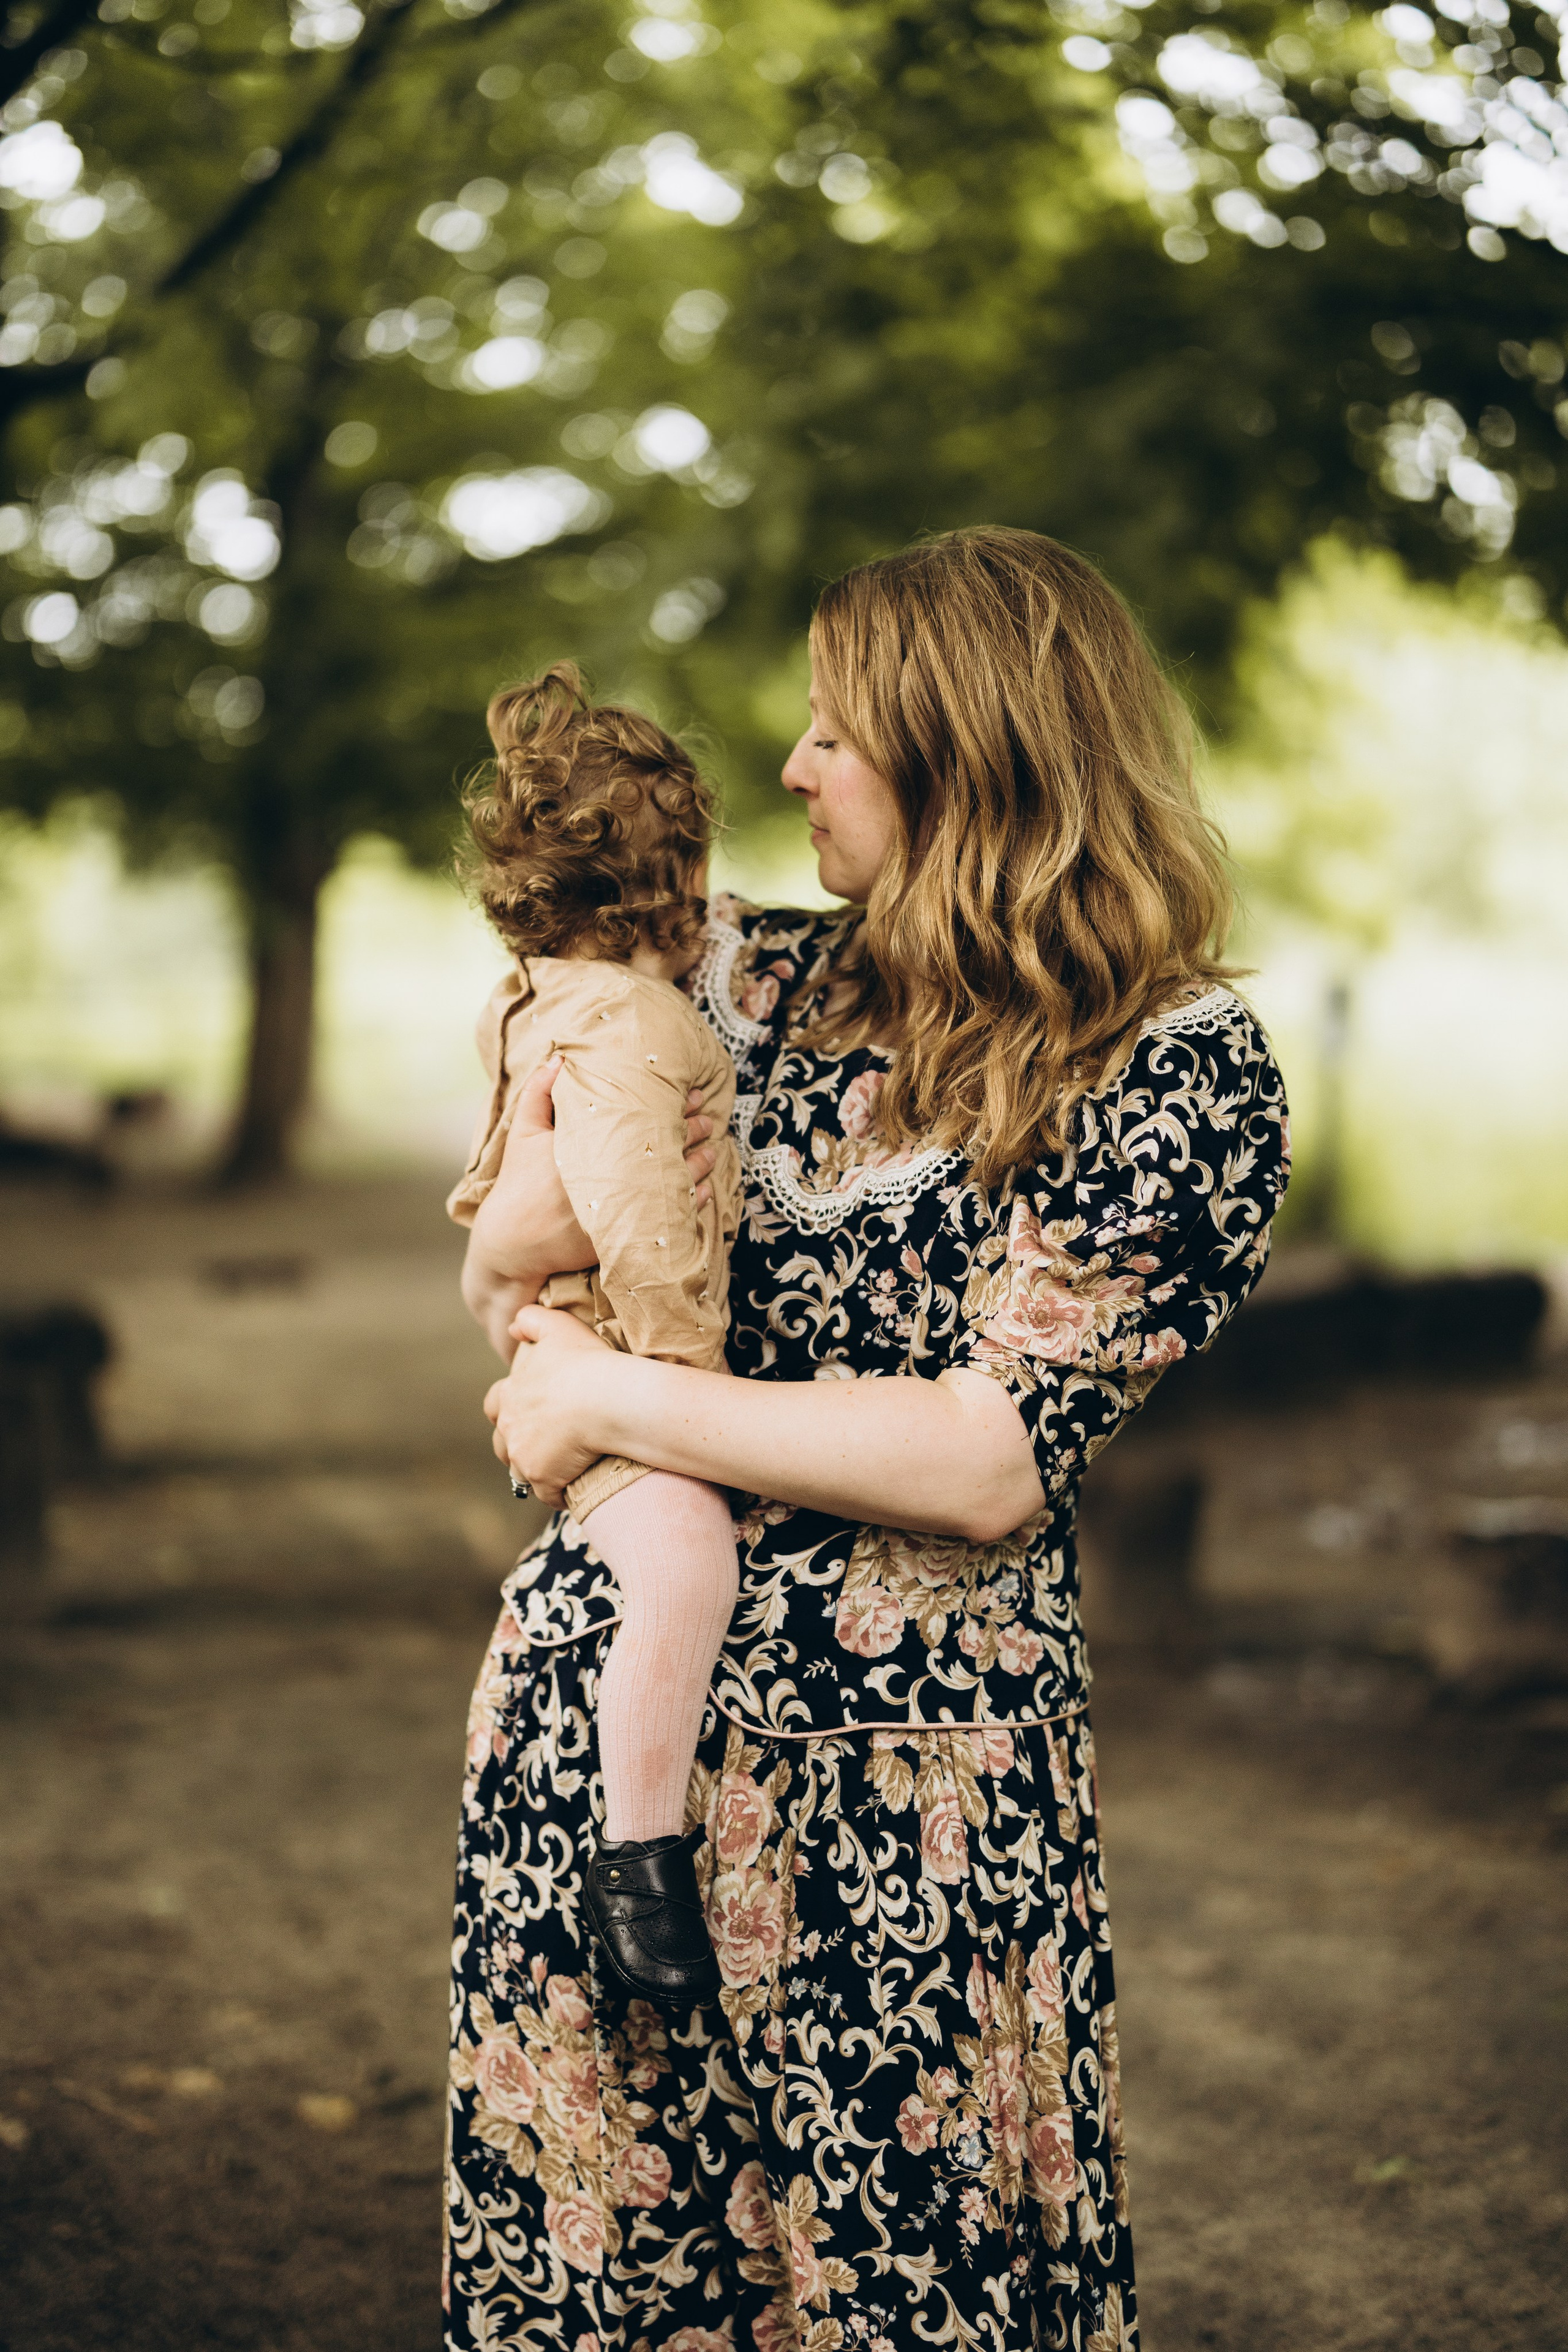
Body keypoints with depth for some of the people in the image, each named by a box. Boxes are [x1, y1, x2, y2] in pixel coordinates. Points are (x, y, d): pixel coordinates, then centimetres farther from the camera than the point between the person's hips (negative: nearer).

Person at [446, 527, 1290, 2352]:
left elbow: (992, 1460, -18)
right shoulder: (757, 980, 6)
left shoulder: (1183, 1071, -10)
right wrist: (534, 1215, -3)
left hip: (896, 1786, -5)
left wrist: (615, 1399, -13)